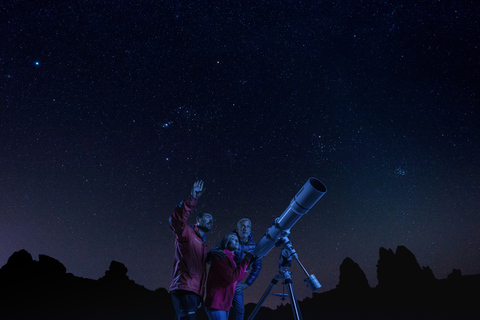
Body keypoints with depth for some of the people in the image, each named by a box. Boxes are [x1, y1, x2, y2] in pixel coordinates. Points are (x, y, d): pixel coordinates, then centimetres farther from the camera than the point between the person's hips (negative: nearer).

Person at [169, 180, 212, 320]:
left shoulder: (203, 244, 26)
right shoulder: (186, 232, 1)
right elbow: (176, 220, -22)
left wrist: (200, 297, 24)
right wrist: (192, 199, -28)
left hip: (194, 292, 9)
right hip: (184, 289, -9)